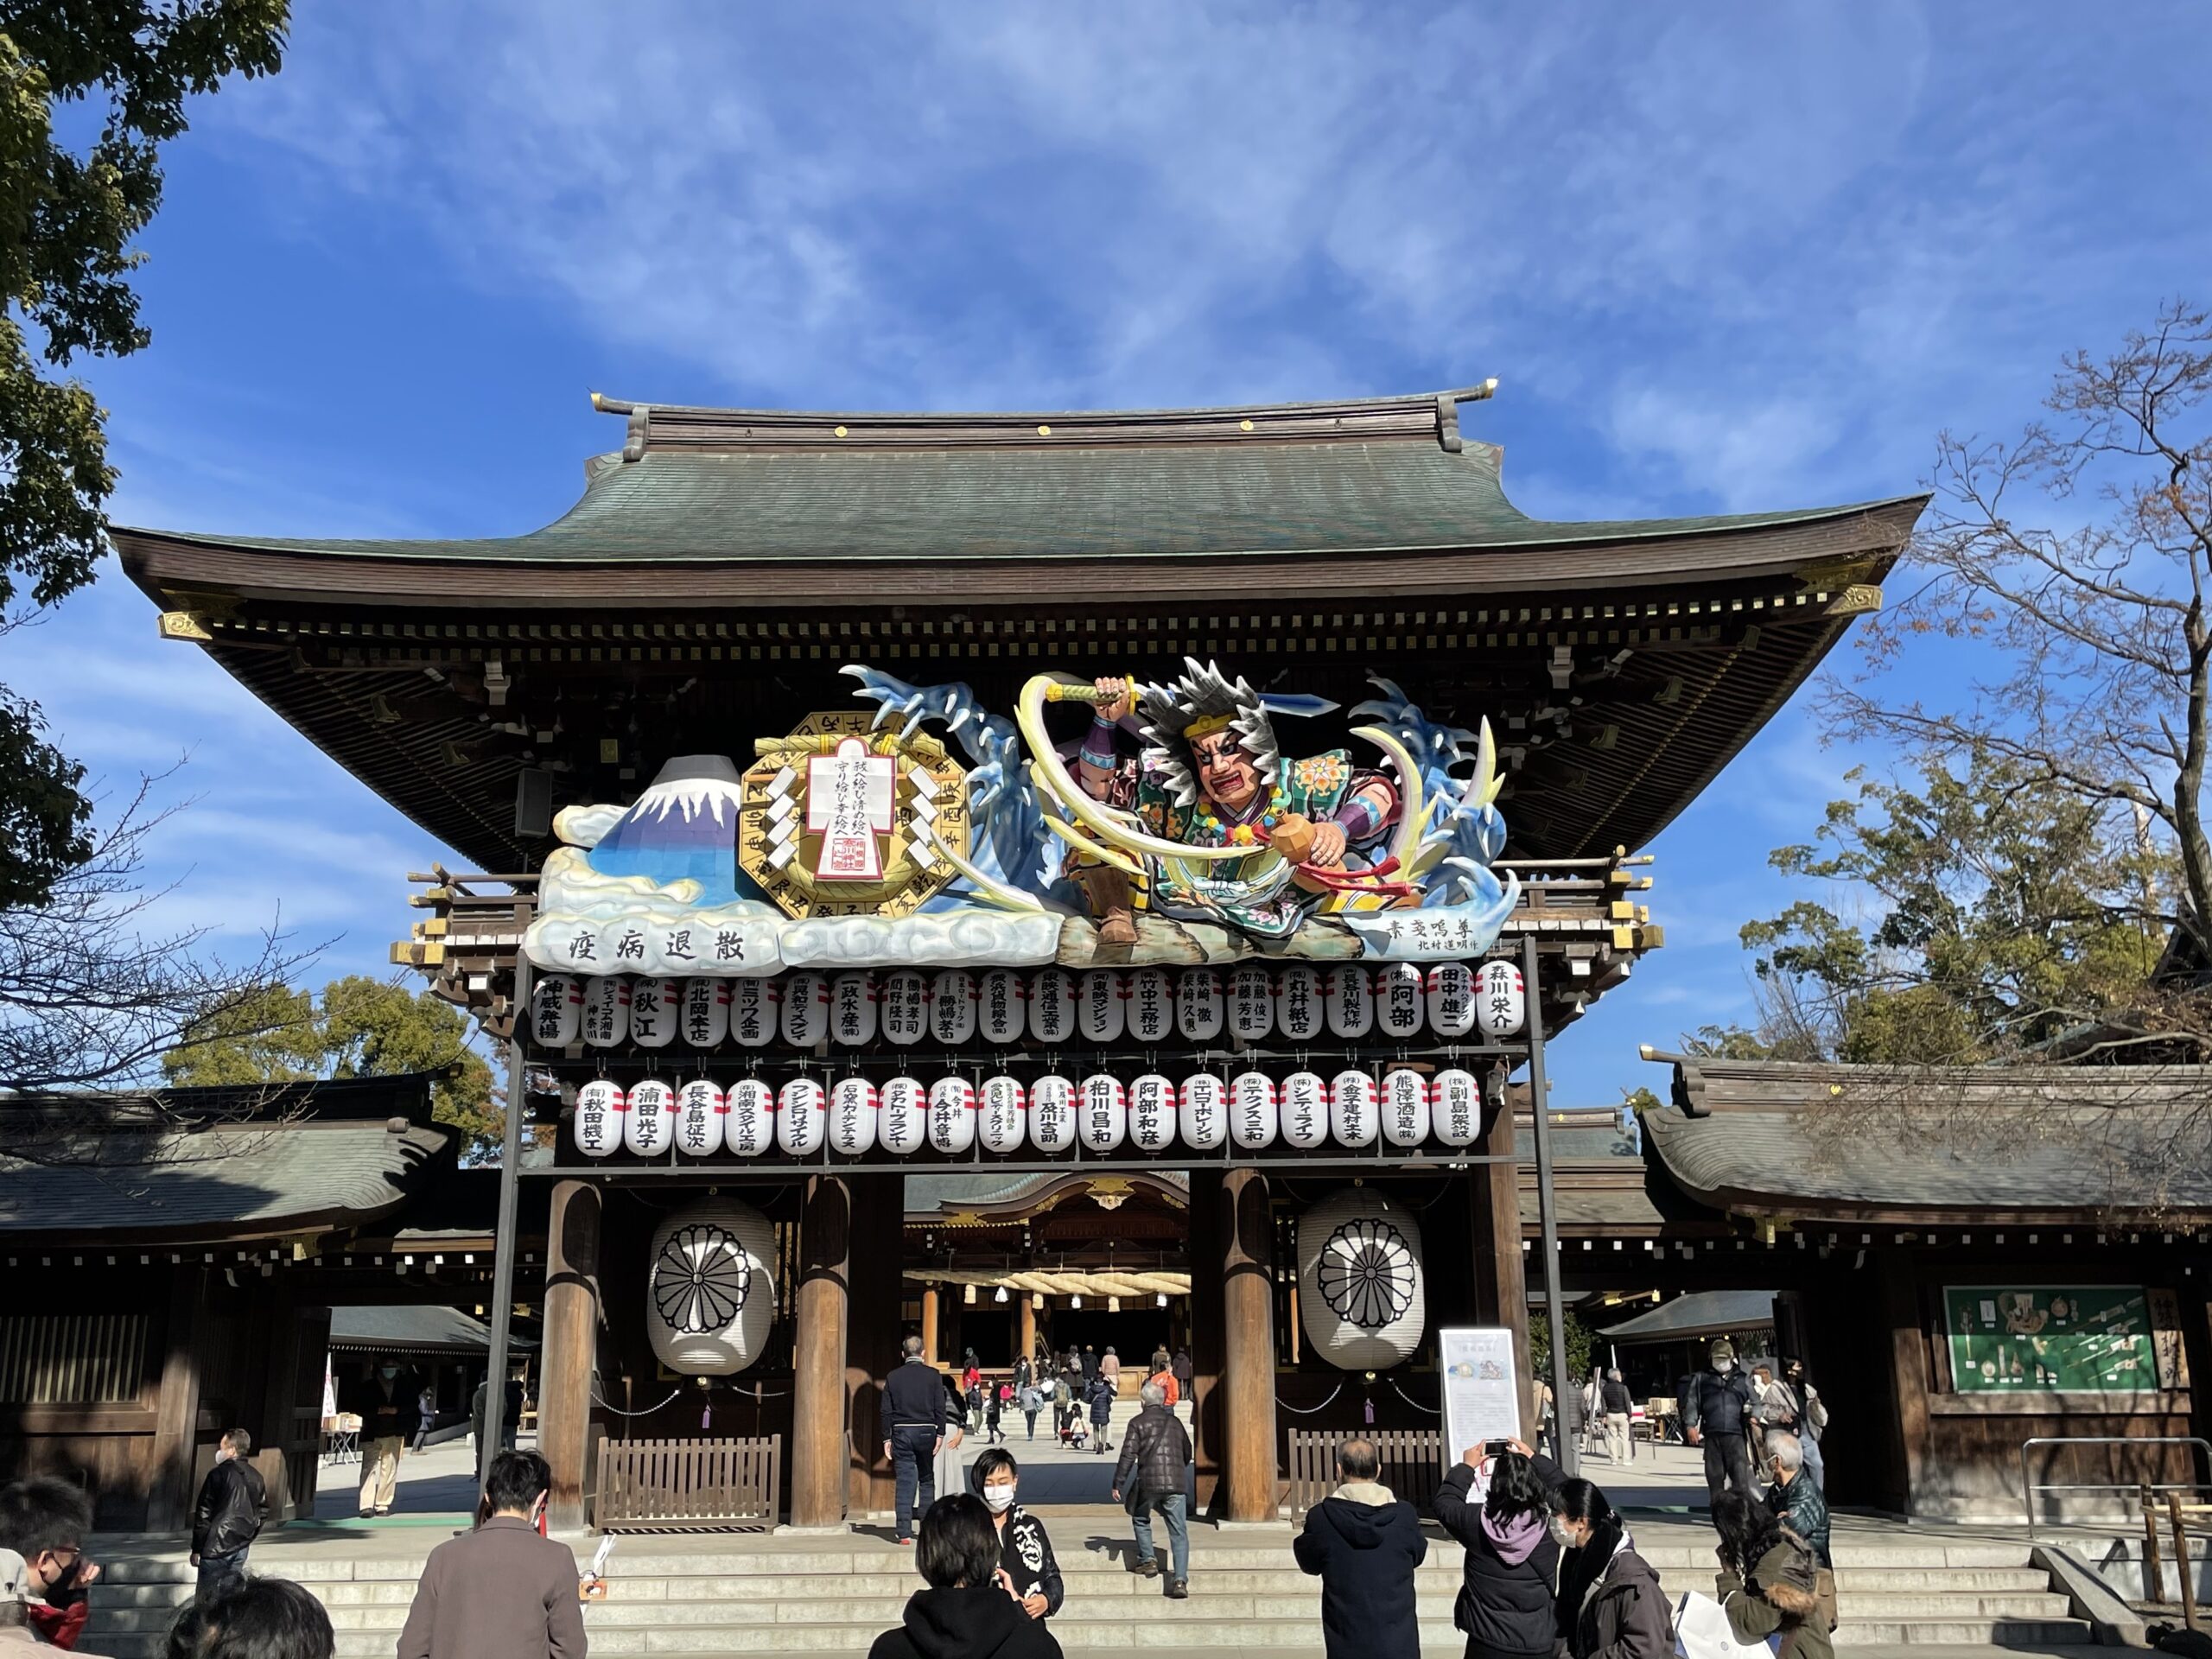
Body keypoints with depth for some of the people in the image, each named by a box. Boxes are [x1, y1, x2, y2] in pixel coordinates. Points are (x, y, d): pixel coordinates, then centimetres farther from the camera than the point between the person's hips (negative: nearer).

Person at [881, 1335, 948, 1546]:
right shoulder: (932, 1374, -1)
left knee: (904, 1482, 1)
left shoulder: (893, 1376, 3)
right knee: (927, 1480, 15)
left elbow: (886, 1411, 2)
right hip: (926, 1431, -1)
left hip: (901, 1433, 1)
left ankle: (904, 1532, -4)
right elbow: (940, 1407, -5)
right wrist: (940, 1434, -1)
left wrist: (887, 1438, 6)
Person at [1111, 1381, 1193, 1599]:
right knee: (1178, 1532, 1)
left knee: (1140, 1519, 25)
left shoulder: (1137, 1423, 2)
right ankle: (1180, 1579, -10)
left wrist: (1118, 1484, -2)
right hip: (1177, 1483, 3)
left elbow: (1128, 1455, -6)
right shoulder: (1175, 1422, 16)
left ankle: (1148, 1561, 20)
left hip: (1148, 1482, -3)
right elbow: (1187, 1453, 25)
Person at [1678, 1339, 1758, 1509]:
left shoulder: (1743, 1380, 18)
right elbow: (1691, 1402, 7)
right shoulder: (1701, 1378, 14)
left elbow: (1753, 1404, 19)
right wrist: (1690, 1425, -6)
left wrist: (1753, 1417, -3)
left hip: (1735, 1434, 0)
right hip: (1712, 1435, 0)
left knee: (1741, 1476, -10)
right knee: (1715, 1476, 2)